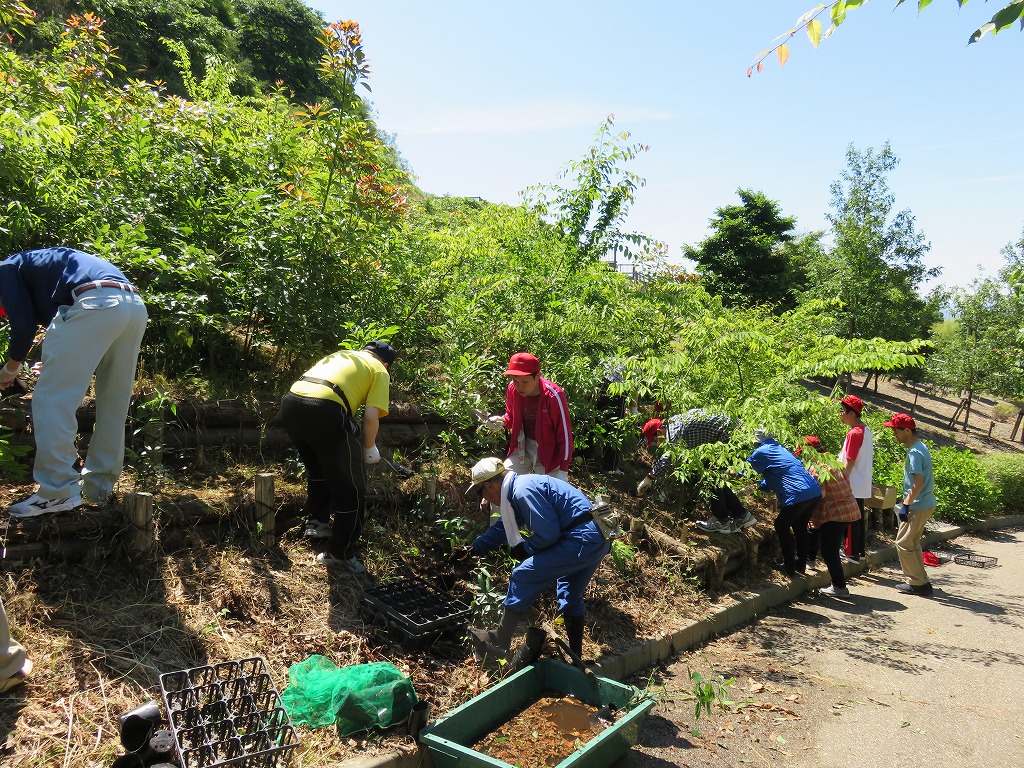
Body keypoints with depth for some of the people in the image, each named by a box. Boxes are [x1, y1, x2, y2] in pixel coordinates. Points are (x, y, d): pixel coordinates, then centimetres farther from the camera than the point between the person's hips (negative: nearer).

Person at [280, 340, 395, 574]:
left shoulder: (341, 354, 33)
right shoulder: (380, 371, 17)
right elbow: (371, 416, 2)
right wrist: (370, 448, 19)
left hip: (291, 400, 7)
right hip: (324, 409, -7)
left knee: (317, 468, 33)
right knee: (350, 487, 9)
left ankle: (316, 521, 42)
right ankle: (340, 553, 16)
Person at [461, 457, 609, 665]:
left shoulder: (523, 491, -15)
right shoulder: (519, 487, 18)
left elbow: (547, 534, -18)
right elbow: (502, 527, 33)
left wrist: (523, 549, 1)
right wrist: (473, 549, 40)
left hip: (581, 541, -11)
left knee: (523, 576, -5)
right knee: (570, 597, 24)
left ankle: (499, 643, 5)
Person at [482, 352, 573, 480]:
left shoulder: (553, 396, -25)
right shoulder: (513, 388, -10)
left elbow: (564, 433, -17)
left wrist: (563, 471, -16)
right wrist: (502, 421, -13)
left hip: (548, 452, -5)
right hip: (523, 447, 5)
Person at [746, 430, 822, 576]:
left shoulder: (761, 452, -3)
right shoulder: (778, 448, 23)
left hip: (797, 496, -8)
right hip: (815, 492, 8)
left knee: (782, 526, 11)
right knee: (799, 527, 23)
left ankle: (789, 567, 15)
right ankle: (801, 564, 32)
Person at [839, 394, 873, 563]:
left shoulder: (854, 433, -20)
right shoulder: (866, 429, 9)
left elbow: (849, 463, -19)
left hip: (852, 486, -9)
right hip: (863, 484, 9)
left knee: (851, 519, -1)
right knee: (858, 517, 17)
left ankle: (852, 553, 6)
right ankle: (860, 549, 26)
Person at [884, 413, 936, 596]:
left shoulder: (914, 452, -20)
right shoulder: (921, 447, 11)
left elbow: (918, 482, -25)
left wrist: (905, 505, -22)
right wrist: (906, 501, 21)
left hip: (918, 506, -10)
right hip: (926, 503, 10)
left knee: (903, 543, -1)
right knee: (913, 543, 17)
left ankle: (917, 583, 4)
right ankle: (921, 582, 23)